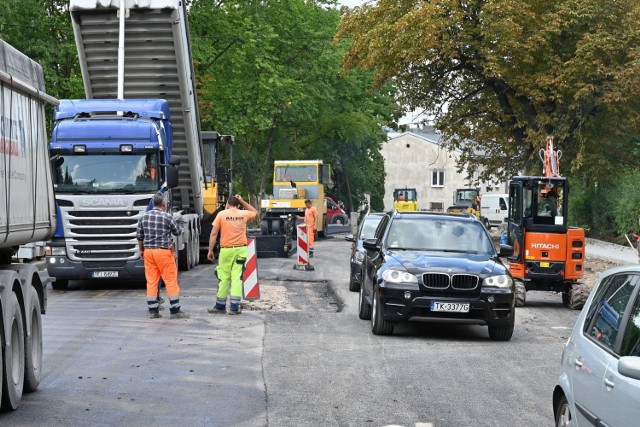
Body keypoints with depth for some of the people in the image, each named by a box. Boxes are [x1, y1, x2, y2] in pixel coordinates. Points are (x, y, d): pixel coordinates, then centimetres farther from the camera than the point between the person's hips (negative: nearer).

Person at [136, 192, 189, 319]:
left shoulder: (144, 217, 6)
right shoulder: (167, 217, -9)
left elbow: (139, 236, 10)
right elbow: (178, 232, 3)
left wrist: (141, 250, 22)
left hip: (148, 251, 5)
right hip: (164, 251, -5)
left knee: (151, 281, 8)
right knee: (171, 280, 1)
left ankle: (152, 311, 9)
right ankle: (175, 311, 1)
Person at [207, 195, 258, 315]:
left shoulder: (221, 214, -1)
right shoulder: (244, 214, 5)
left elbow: (214, 234, -4)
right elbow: (255, 213, 28)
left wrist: (210, 250, 2)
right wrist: (243, 201, 24)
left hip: (226, 250, -1)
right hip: (241, 249, 1)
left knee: (224, 278, 7)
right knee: (237, 278, 0)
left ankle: (220, 306, 15)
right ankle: (234, 307, -3)